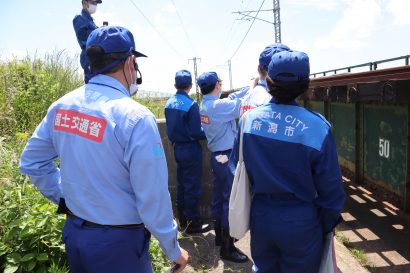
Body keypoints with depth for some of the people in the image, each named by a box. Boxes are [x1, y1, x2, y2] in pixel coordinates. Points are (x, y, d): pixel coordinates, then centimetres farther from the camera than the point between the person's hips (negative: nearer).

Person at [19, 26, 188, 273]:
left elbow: (31, 161, 7)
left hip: (73, 233, 6)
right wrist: (174, 250, -8)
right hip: (117, 243, -6)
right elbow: (153, 199, -22)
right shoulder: (135, 117, -24)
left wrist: (65, 197, 13)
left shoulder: (62, 106, -3)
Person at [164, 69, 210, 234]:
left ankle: (183, 221, 30)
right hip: (191, 150, -7)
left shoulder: (169, 103, 2)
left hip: (177, 148, 7)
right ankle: (193, 224, 15)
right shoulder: (191, 105, -19)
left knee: (182, 185, 17)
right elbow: (196, 132, -21)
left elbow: (170, 128, 10)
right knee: (192, 188, 4)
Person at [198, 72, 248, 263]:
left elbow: (232, 99, 14)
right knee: (230, 200, -2)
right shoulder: (219, 105, -20)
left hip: (217, 156, 9)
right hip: (228, 158, -9)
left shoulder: (205, 105, 7)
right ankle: (227, 247, 8)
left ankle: (220, 236, 33)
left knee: (218, 197, 17)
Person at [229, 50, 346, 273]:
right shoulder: (317, 127, -19)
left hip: (260, 215, 3)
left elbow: (235, 166, 2)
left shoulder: (249, 118, -9)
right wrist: (328, 225, 5)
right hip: (300, 221, -3)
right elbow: (330, 187, -11)